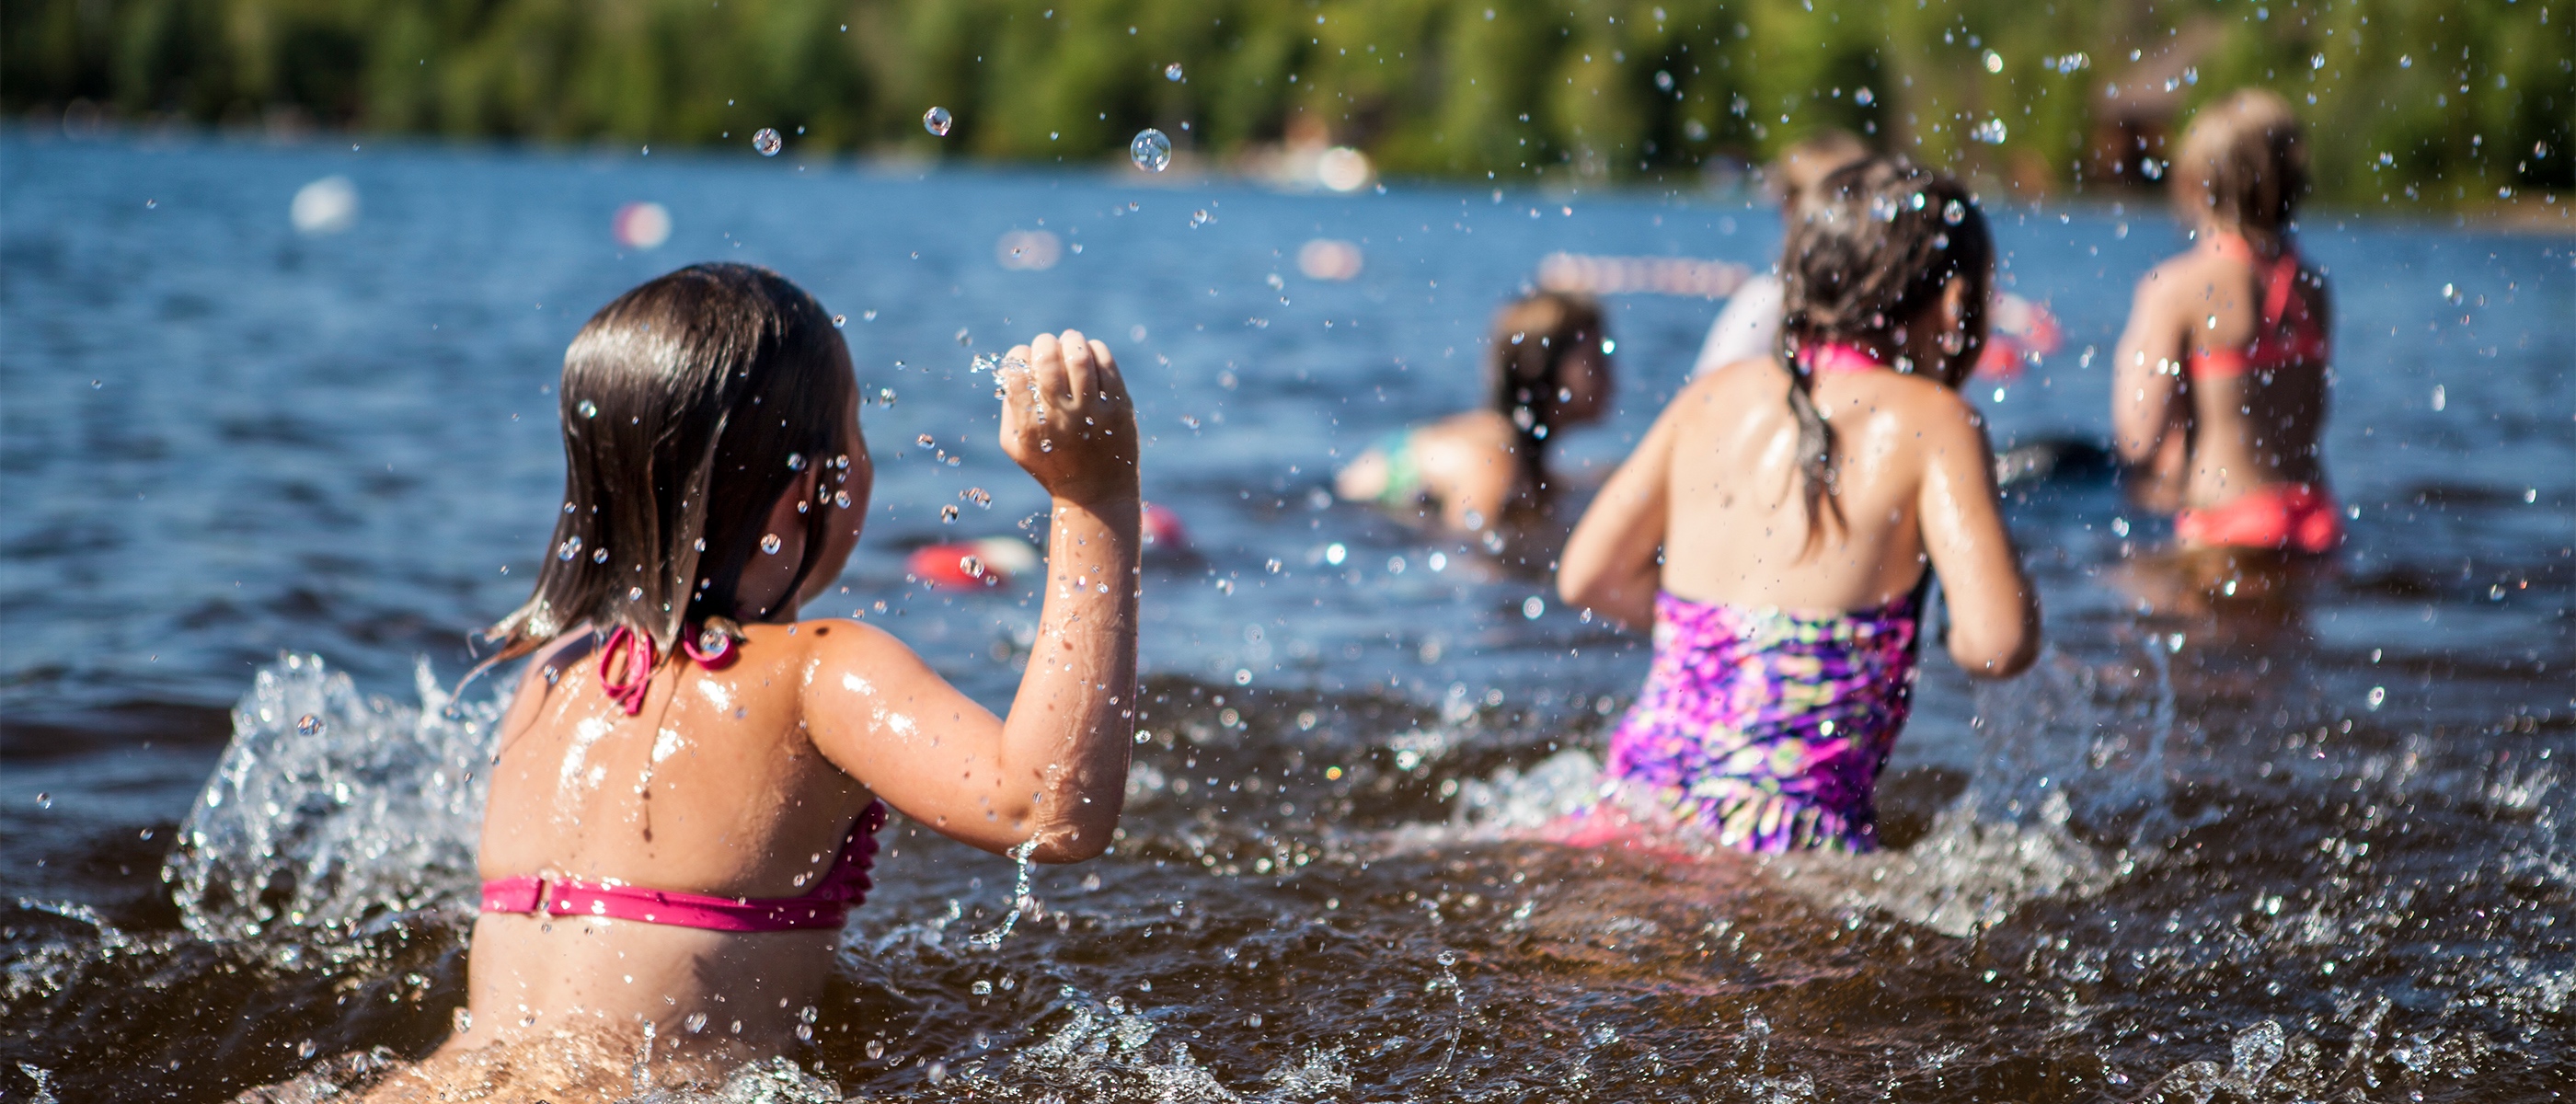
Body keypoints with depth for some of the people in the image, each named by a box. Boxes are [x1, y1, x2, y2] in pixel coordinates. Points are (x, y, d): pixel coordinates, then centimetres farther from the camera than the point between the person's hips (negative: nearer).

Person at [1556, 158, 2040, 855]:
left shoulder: (1716, 394, 12)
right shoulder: (1931, 419, -4)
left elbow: (1586, 578, 14)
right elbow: (1996, 641, -13)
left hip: (1640, 799, 6)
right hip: (1788, 834, -6)